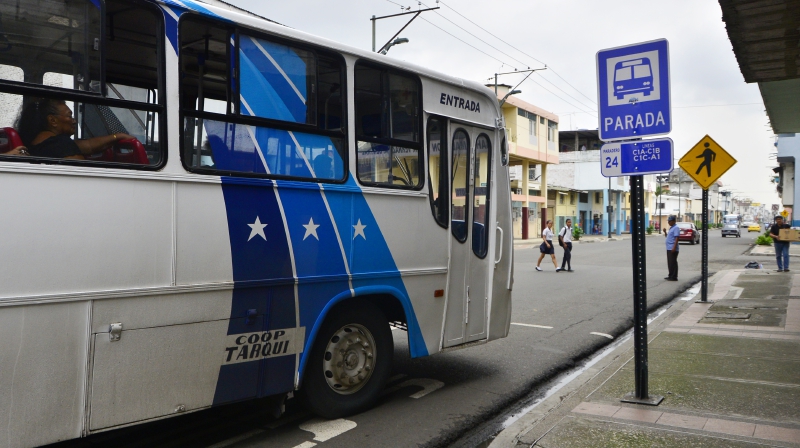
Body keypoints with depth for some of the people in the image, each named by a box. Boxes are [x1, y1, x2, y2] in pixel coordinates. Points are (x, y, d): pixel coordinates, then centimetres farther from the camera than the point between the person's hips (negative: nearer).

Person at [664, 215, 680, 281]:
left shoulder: (676, 228, -12)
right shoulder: (671, 228, 18)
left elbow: (676, 238, -19)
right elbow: (667, 236, 27)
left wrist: (674, 247, -25)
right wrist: (665, 232, 7)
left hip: (672, 249, -10)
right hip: (669, 248, 10)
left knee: (673, 263, -6)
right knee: (669, 263, 13)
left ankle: (674, 277, -3)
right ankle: (671, 276, 20)